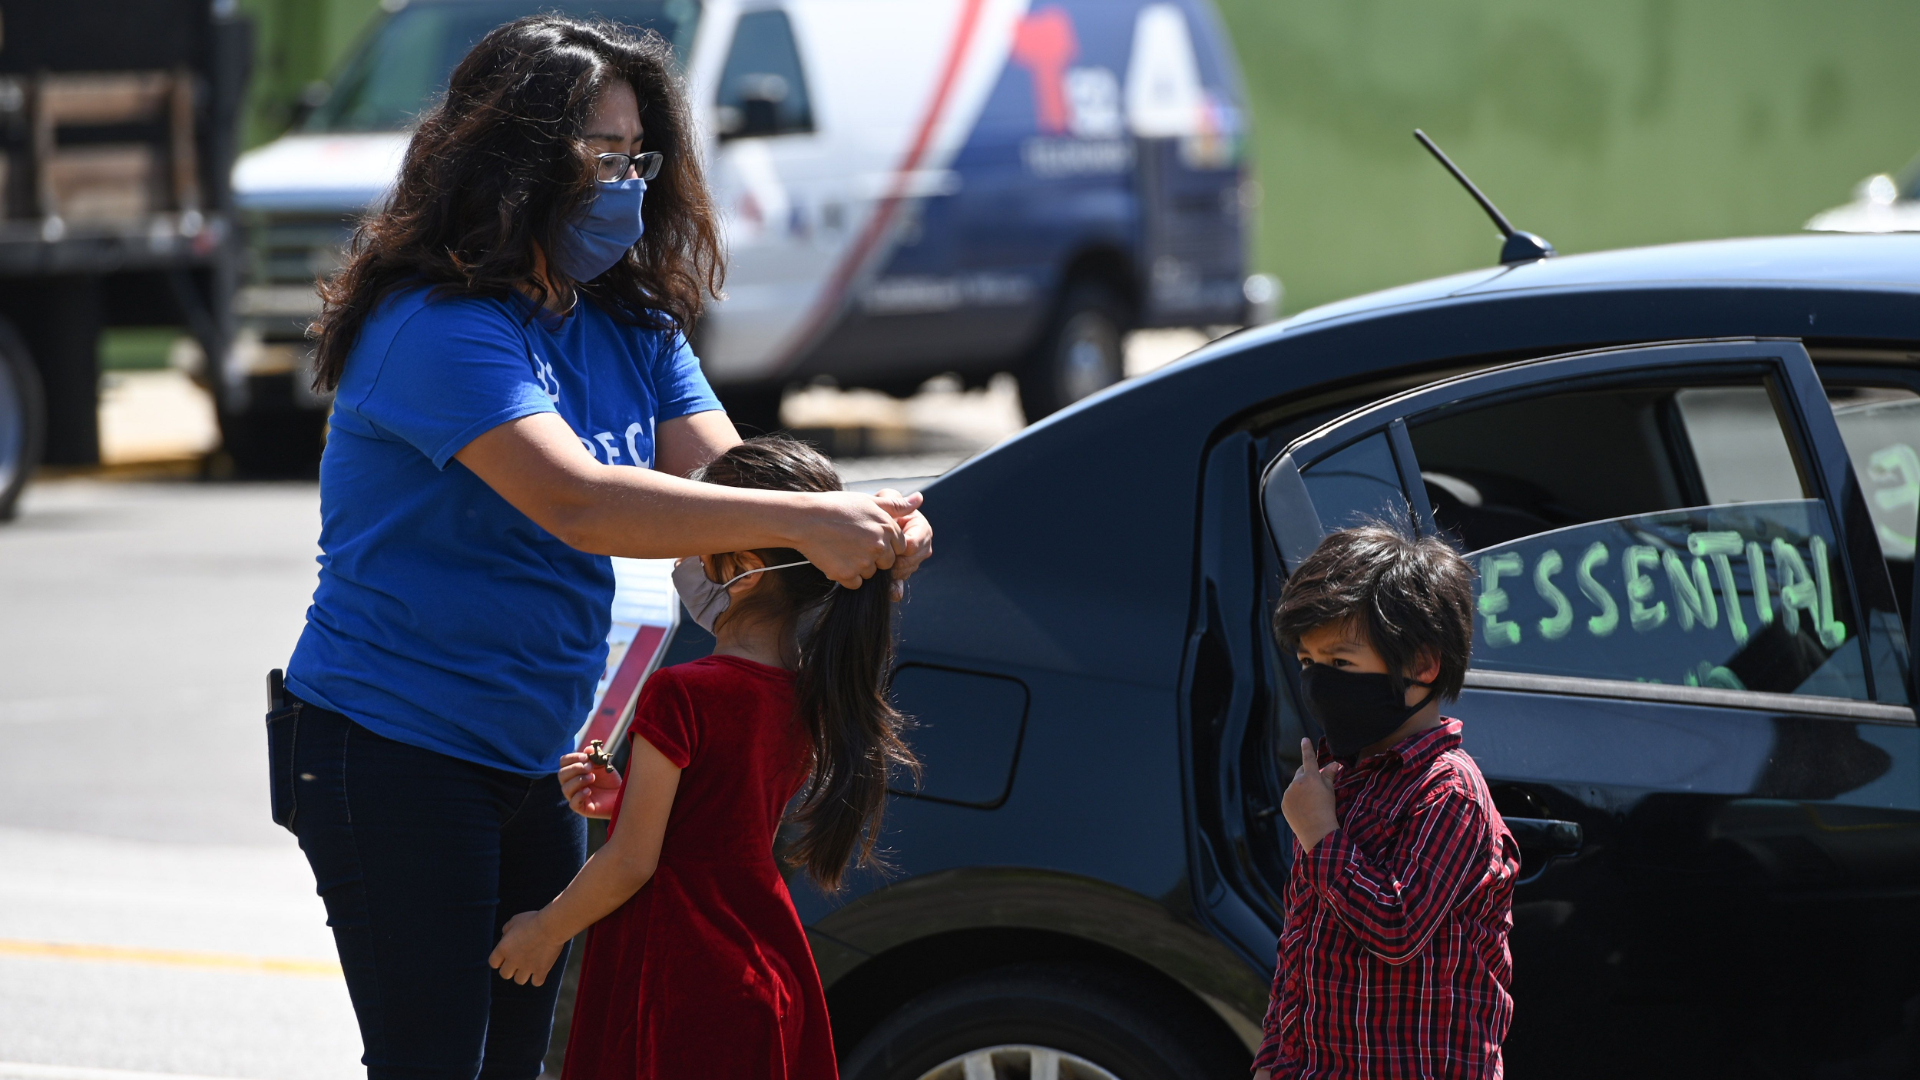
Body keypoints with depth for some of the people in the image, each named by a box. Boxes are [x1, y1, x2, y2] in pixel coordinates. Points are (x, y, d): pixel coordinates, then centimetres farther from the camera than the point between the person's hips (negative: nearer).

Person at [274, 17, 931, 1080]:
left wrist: (869, 524, -24)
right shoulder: (438, 326, -20)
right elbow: (576, 502, -32)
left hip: (527, 768, 8)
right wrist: (803, 521, -36)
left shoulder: (630, 329, 9)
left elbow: (721, 472, -2)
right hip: (390, 753, -8)